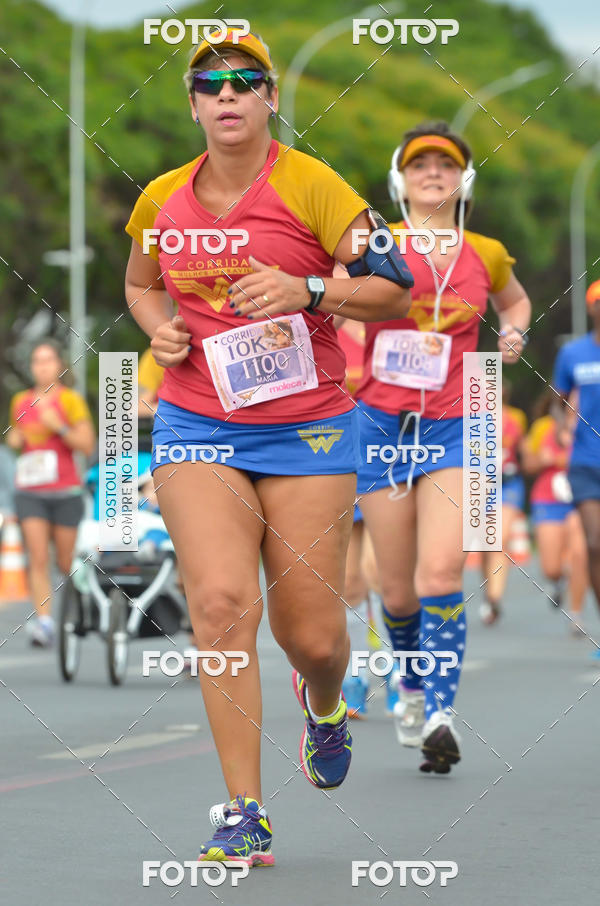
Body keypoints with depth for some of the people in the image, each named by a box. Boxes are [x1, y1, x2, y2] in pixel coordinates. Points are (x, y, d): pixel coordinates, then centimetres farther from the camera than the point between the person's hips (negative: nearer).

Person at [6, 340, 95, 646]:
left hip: (65, 491, -2)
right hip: (29, 491, 2)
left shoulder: (70, 400, 0)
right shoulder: (20, 401, 12)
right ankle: (44, 620, -20)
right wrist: (14, 440, 4)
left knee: (66, 562, 5)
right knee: (37, 558, -13)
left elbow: (87, 446, -4)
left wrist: (59, 427, -16)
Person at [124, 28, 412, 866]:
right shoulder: (161, 200, 5)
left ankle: (324, 703, 42)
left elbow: (394, 289, -5)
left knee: (311, 635, 1)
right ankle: (244, 814, -13)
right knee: (221, 599, -19)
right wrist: (159, 328, 3)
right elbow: (140, 284, 24)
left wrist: (307, 291, -19)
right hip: (194, 426, 2)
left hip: (307, 427, -2)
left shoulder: (310, 186, -7)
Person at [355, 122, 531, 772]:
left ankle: (439, 713, -18)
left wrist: (514, 334, 7)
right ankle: (412, 682, 34)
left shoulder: (486, 255, 8)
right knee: (397, 590, 6)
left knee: (441, 573, -19)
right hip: (381, 420, 0)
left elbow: (515, 301, 28)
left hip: (453, 426, 0)